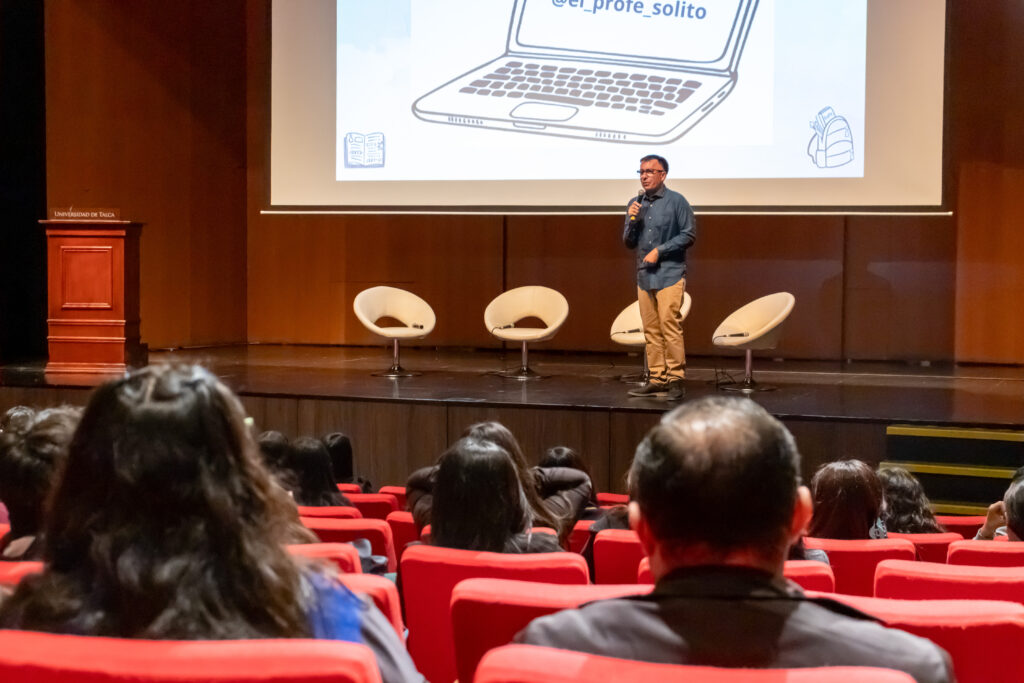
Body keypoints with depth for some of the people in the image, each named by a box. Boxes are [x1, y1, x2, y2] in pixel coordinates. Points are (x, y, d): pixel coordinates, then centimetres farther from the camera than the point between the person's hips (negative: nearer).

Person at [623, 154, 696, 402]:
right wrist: (632, 221, -2)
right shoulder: (635, 204, 14)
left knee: (669, 325, -13)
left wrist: (659, 251, -10)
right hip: (644, 275, 5)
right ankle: (657, 379, 9)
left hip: (670, 273, -5)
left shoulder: (676, 201, -1)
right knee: (651, 330, 5)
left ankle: (675, 380, -9)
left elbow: (689, 234, -5)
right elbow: (628, 242, 17)